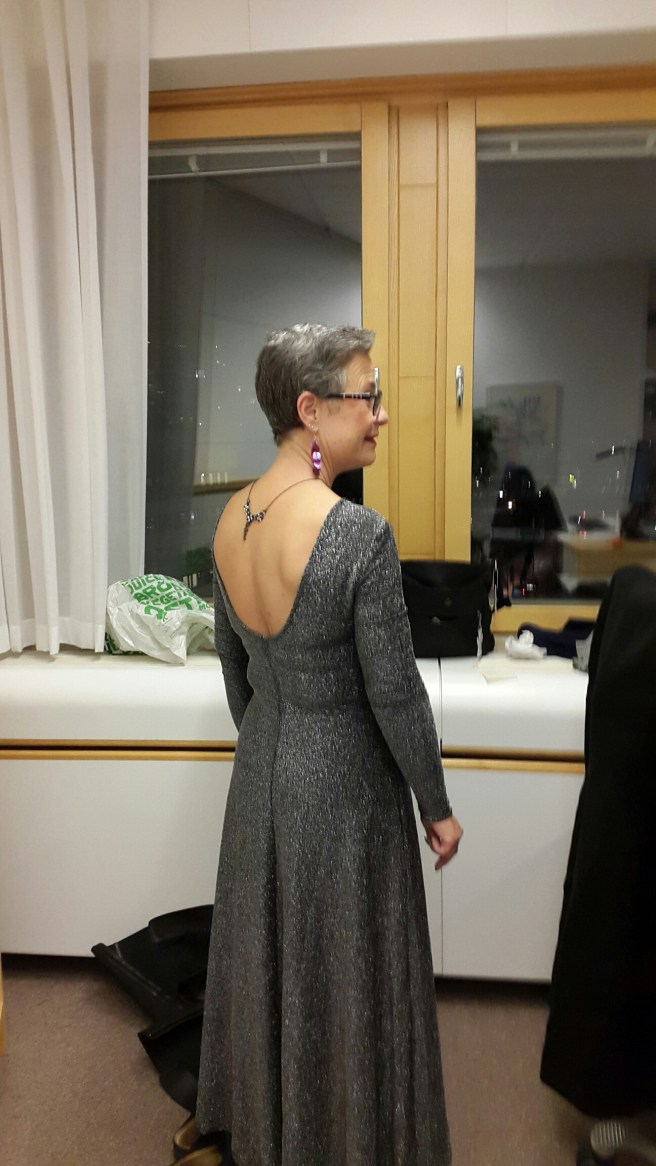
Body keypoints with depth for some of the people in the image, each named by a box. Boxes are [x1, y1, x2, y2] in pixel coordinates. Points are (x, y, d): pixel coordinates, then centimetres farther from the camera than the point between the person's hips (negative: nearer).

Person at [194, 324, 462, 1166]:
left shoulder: (230, 519, -6)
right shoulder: (359, 535, -27)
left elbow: (233, 659, 5)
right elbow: (395, 693, -20)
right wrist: (437, 807, -5)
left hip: (260, 772, 7)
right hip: (343, 781, -7)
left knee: (267, 956, 26)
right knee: (343, 973, 17)